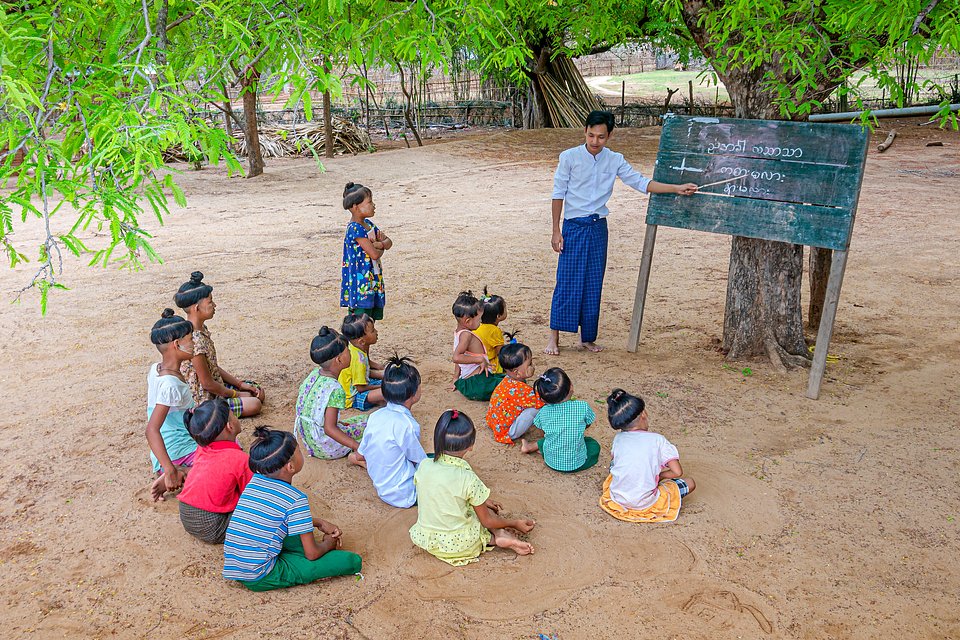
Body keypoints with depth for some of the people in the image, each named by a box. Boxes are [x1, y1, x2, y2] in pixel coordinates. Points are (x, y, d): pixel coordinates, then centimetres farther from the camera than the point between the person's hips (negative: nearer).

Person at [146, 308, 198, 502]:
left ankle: (177, 473, 8)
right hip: (179, 454, -9)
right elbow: (152, 430, -31)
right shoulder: (170, 384, -25)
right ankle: (179, 474, -12)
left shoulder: (155, 369, 3)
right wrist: (170, 471, -33)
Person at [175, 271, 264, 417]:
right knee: (254, 405, -13)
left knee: (258, 392, 11)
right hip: (202, 402, -9)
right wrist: (235, 394, -9)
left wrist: (240, 384, 6)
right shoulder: (195, 340, -29)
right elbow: (207, 383, -22)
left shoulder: (201, 329, 1)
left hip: (215, 386, 9)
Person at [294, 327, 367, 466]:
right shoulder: (335, 389, -27)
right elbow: (329, 429, -29)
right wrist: (359, 447, -31)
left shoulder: (314, 375, -2)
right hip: (325, 447, -8)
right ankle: (357, 456, -16)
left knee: (362, 419, 25)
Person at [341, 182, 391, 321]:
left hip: (373, 279, 9)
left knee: (371, 319, 14)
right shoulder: (355, 229, -18)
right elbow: (374, 254, -23)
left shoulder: (368, 224, 10)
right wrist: (381, 248, -1)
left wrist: (378, 244, -13)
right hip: (360, 282, -9)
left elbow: (389, 242, 9)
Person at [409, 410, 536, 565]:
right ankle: (501, 535, 0)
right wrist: (515, 523, 9)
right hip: (459, 544, -3)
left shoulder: (424, 467, -12)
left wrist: (482, 502, 16)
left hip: (426, 539, 3)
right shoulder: (469, 479, -23)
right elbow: (487, 521, -10)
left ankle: (498, 536, 1)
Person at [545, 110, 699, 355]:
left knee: (593, 285, 7)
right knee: (567, 282, -4)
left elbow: (640, 183, 2)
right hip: (574, 226, -3)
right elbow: (558, 194, -2)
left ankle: (587, 337, 19)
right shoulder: (569, 157, -5)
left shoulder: (615, 160, 3)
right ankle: (554, 337, 6)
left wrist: (677, 189, -7)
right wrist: (556, 231, -5)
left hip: (598, 227, 3)